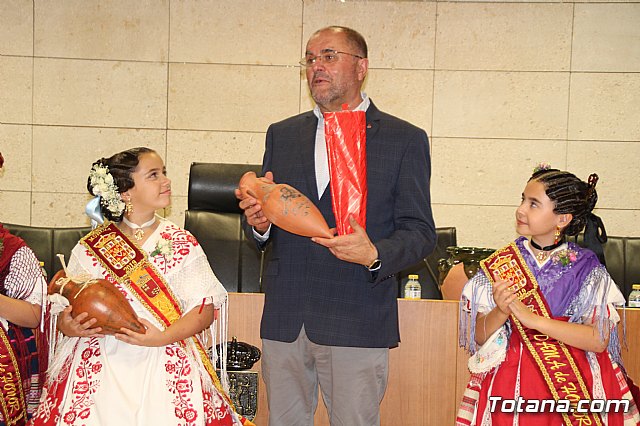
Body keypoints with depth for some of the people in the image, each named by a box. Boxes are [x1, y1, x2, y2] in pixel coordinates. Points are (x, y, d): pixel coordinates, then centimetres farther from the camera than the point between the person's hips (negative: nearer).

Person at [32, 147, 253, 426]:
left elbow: (204, 310, 0)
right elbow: (66, 314, 9)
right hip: (101, 367, 0)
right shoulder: (89, 249, 7)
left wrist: (163, 337, -16)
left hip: (167, 365, 0)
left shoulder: (182, 244, 7)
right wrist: (69, 327, -14)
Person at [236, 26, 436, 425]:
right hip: (284, 320, 4)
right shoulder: (282, 135, 14)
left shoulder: (405, 140, 2)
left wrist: (375, 254, -20)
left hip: (358, 323, -3)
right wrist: (259, 223, -6)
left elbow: (420, 231, -1)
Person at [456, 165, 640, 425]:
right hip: (510, 382, 1)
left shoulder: (587, 270, -3)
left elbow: (599, 340, -13)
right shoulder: (499, 265, 0)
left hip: (572, 383, -1)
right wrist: (501, 311, -21)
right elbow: (479, 337, 0)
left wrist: (531, 318, -19)